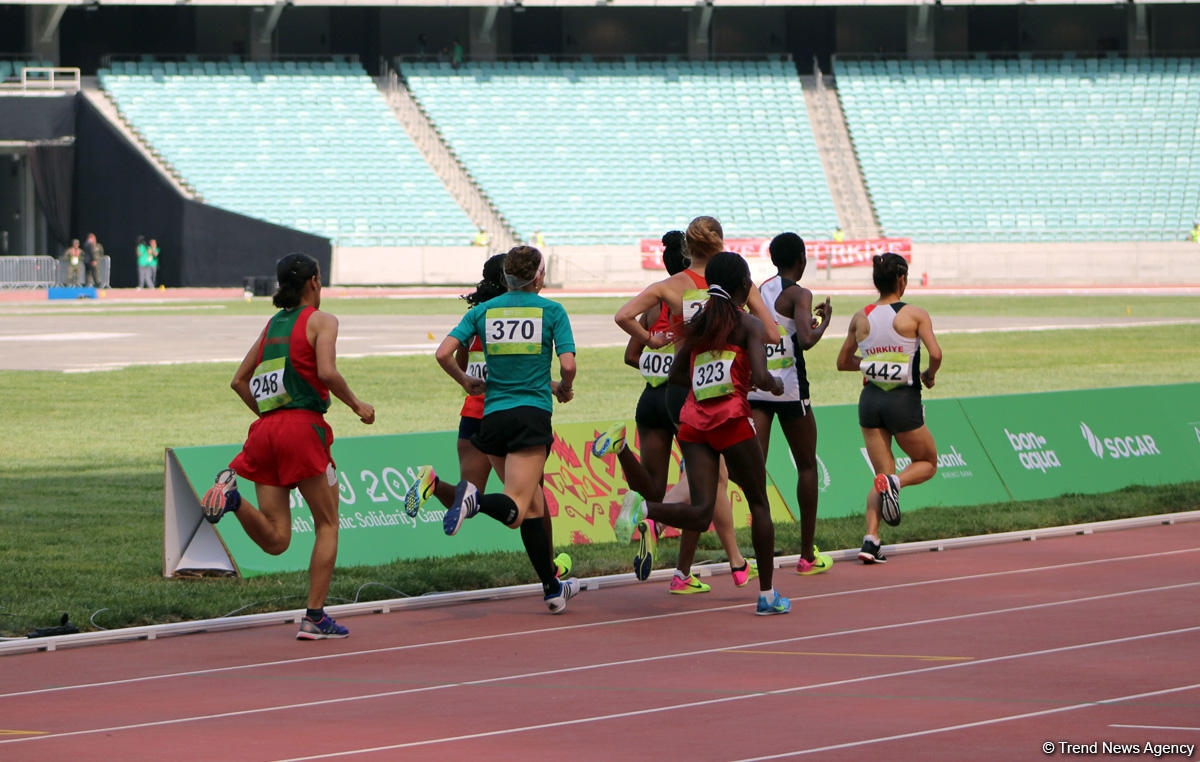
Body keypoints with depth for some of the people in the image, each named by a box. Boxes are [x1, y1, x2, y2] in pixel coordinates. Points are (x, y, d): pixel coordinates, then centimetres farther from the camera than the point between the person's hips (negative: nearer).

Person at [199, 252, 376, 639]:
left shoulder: (272, 324, 20)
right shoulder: (321, 320, 1)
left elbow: (239, 381, 21)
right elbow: (327, 372, -15)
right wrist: (356, 405, -1)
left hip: (265, 432, 5)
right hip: (303, 426, -5)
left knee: (275, 540, 5)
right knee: (327, 523, 9)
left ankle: (231, 495, -22)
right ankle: (315, 617, 4)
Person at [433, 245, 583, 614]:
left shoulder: (483, 310, 9)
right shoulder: (551, 310, 2)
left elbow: (444, 353, -1)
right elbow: (568, 364, -8)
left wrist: (466, 381, 18)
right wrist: (563, 389, 14)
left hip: (493, 416, 4)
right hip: (532, 415, -4)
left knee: (533, 505, 16)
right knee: (515, 510, -13)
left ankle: (552, 588, 20)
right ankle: (475, 499, -45)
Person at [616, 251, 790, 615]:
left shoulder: (698, 323, 15)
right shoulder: (749, 325, -1)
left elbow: (677, 375, 17)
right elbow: (760, 377, -13)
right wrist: (775, 385, 10)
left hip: (693, 420, 4)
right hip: (731, 419, -4)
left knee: (701, 513, -3)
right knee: (759, 503, 13)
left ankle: (644, 509, -33)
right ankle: (767, 595, 16)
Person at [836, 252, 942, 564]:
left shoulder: (860, 317, 5)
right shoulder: (915, 315, -7)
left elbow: (843, 362, 13)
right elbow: (935, 354, -18)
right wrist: (929, 375, 2)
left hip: (870, 399, 4)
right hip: (904, 400, -4)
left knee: (883, 474, 12)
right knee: (927, 464, 18)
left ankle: (871, 539, -8)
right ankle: (894, 482, -15)